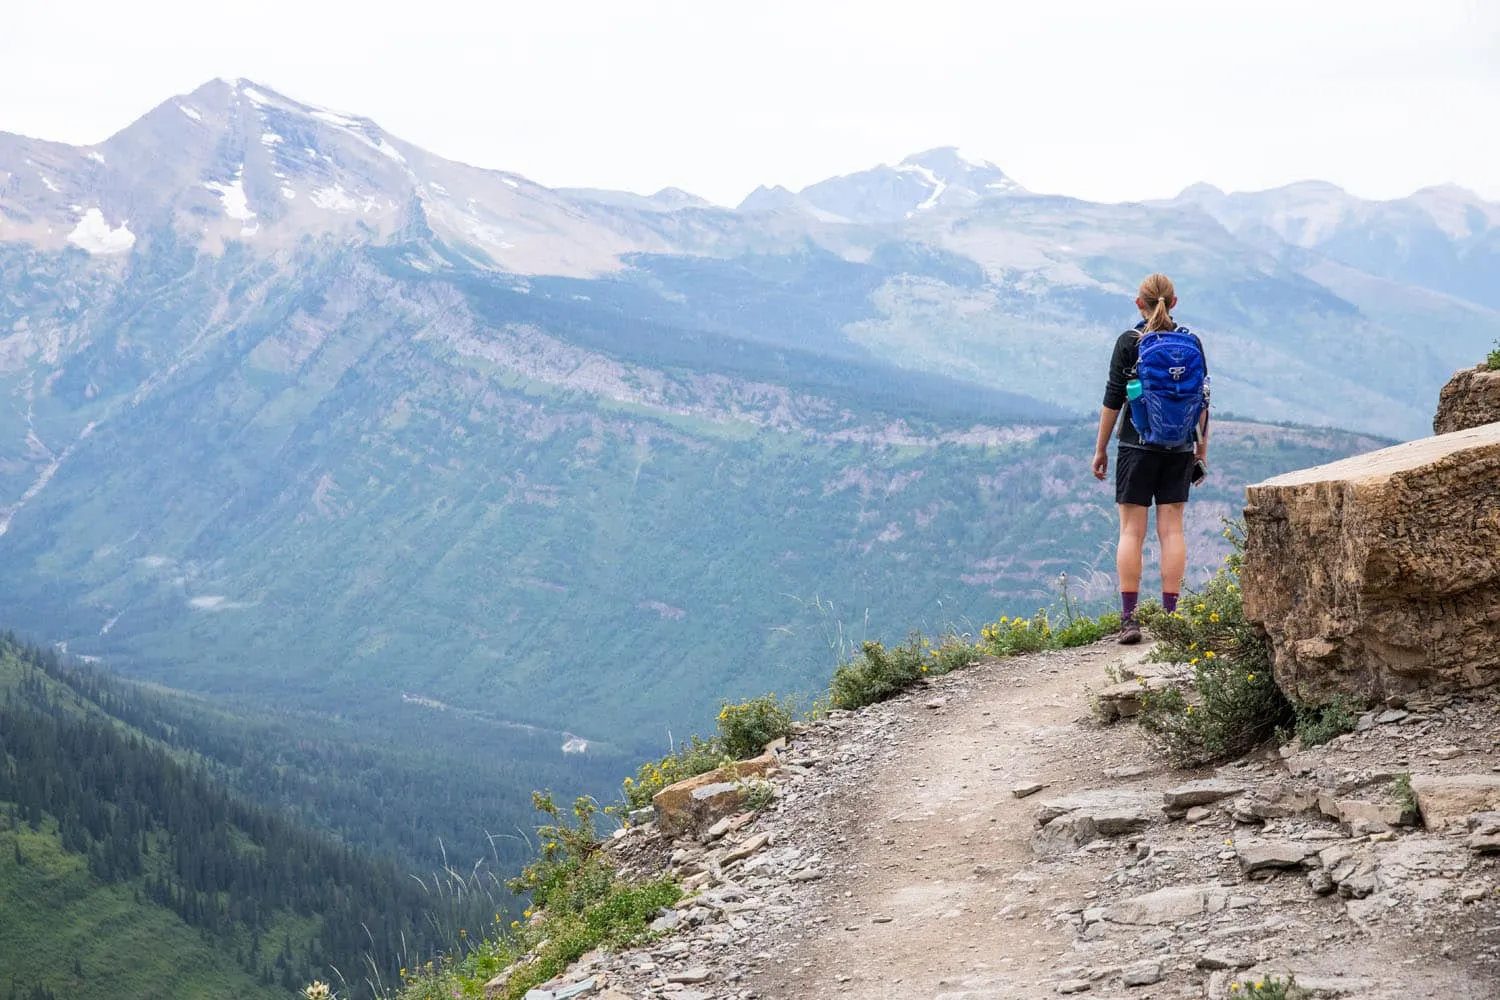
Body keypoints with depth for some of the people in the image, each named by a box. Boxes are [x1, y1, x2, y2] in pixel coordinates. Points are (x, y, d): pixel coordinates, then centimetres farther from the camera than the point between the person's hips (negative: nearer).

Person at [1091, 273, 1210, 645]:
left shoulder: (1129, 342, -6)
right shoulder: (1192, 343, 3)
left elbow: (1113, 399, -6)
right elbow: (1203, 401, 6)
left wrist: (1100, 448, 2)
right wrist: (1202, 450, 15)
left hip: (1137, 446, -3)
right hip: (1179, 450, 3)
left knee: (1131, 531, 1)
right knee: (1172, 529, 6)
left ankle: (1129, 617, -3)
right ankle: (1170, 617, 5)